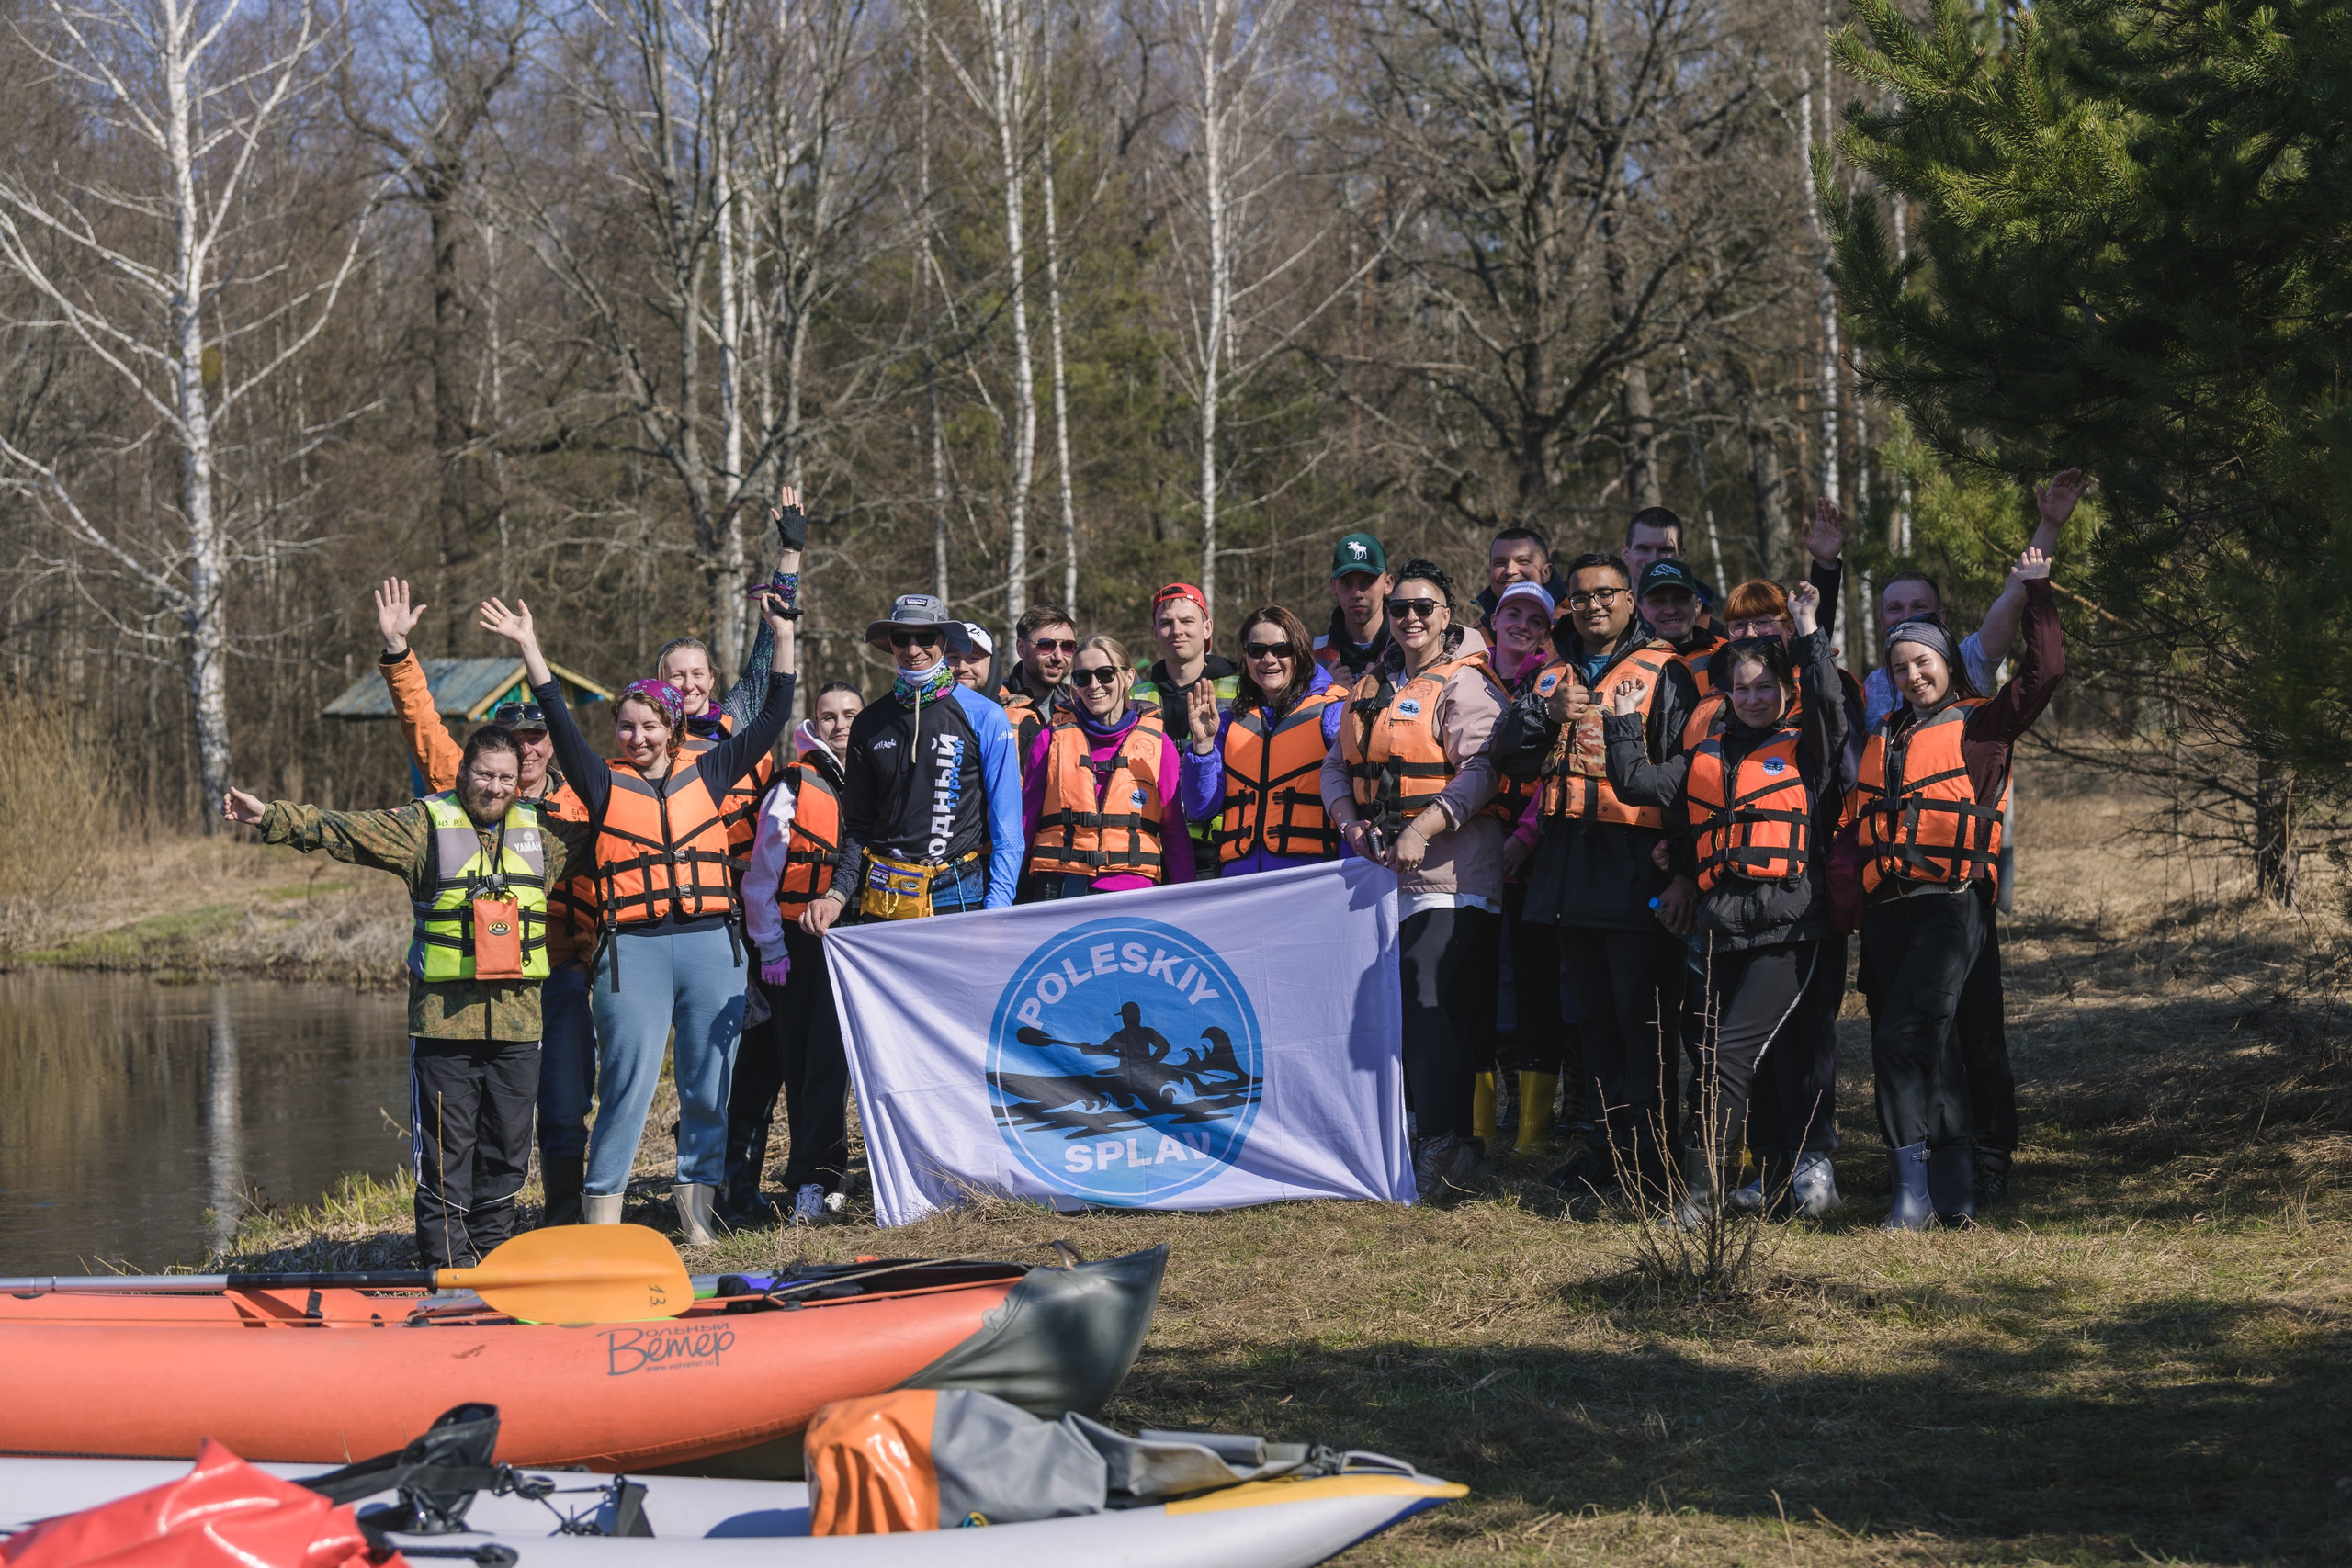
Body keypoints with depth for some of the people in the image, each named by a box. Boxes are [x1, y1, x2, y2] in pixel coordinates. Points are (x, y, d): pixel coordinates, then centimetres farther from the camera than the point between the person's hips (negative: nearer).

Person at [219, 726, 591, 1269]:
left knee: (506, 1149, 7)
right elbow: (343, 829, -4)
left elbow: (597, 829, 32)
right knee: (444, 1148, -3)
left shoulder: (543, 832, 13)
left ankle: (492, 1253, 19)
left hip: (517, 1020, 3)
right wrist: (271, 817, -11)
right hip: (443, 1017, -3)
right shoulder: (426, 824, 2)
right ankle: (447, 1261, 2)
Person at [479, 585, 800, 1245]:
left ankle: (696, 1207, 13)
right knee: (628, 1083, -6)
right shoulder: (605, 783, 8)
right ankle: (601, 1214, -1)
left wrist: (783, 638, 7)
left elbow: (771, 721, 12)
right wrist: (530, 650, -10)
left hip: (711, 945, 2)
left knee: (709, 1086, 5)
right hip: (633, 948, -2)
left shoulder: (706, 772, 13)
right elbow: (561, 724, -2)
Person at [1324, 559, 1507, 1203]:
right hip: (1382, 867, 7)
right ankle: (1448, 1142, 16)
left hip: (1449, 870, -7)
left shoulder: (1465, 684, -4)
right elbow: (1339, 763, 19)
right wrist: (1349, 820, 0)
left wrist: (1420, 829, -22)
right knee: (1408, 1002, 8)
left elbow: (1480, 771, -14)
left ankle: (1442, 1149, -14)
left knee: (1428, 1000, -15)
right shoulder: (1371, 688, 18)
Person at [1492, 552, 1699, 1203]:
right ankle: (1614, 1145, 19)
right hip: (1570, 864, 6)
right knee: (1596, 1015, 12)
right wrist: (1546, 711, -9)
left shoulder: (1662, 672, -1)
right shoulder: (1552, 673, 17)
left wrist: (1685, 870, -15)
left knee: (1644, 1018, -6)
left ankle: (1650, 1161, -3)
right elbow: (1506, 752, 10)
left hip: (1636, 865, -6)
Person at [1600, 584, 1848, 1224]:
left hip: (1788, 930, -5)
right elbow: (1636, 783, 17)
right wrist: (1624, 721, 10)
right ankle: (1788, 1181, 19)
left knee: (1728, 1052, -12)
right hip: (1721, 930, 5)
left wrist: (1809, 631, -15)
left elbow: (1828, 703, -14)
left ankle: (1701, 1190, -10)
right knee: (1769, 1063, 10)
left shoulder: (1806, 749, 4)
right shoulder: (1706, 757, 18)